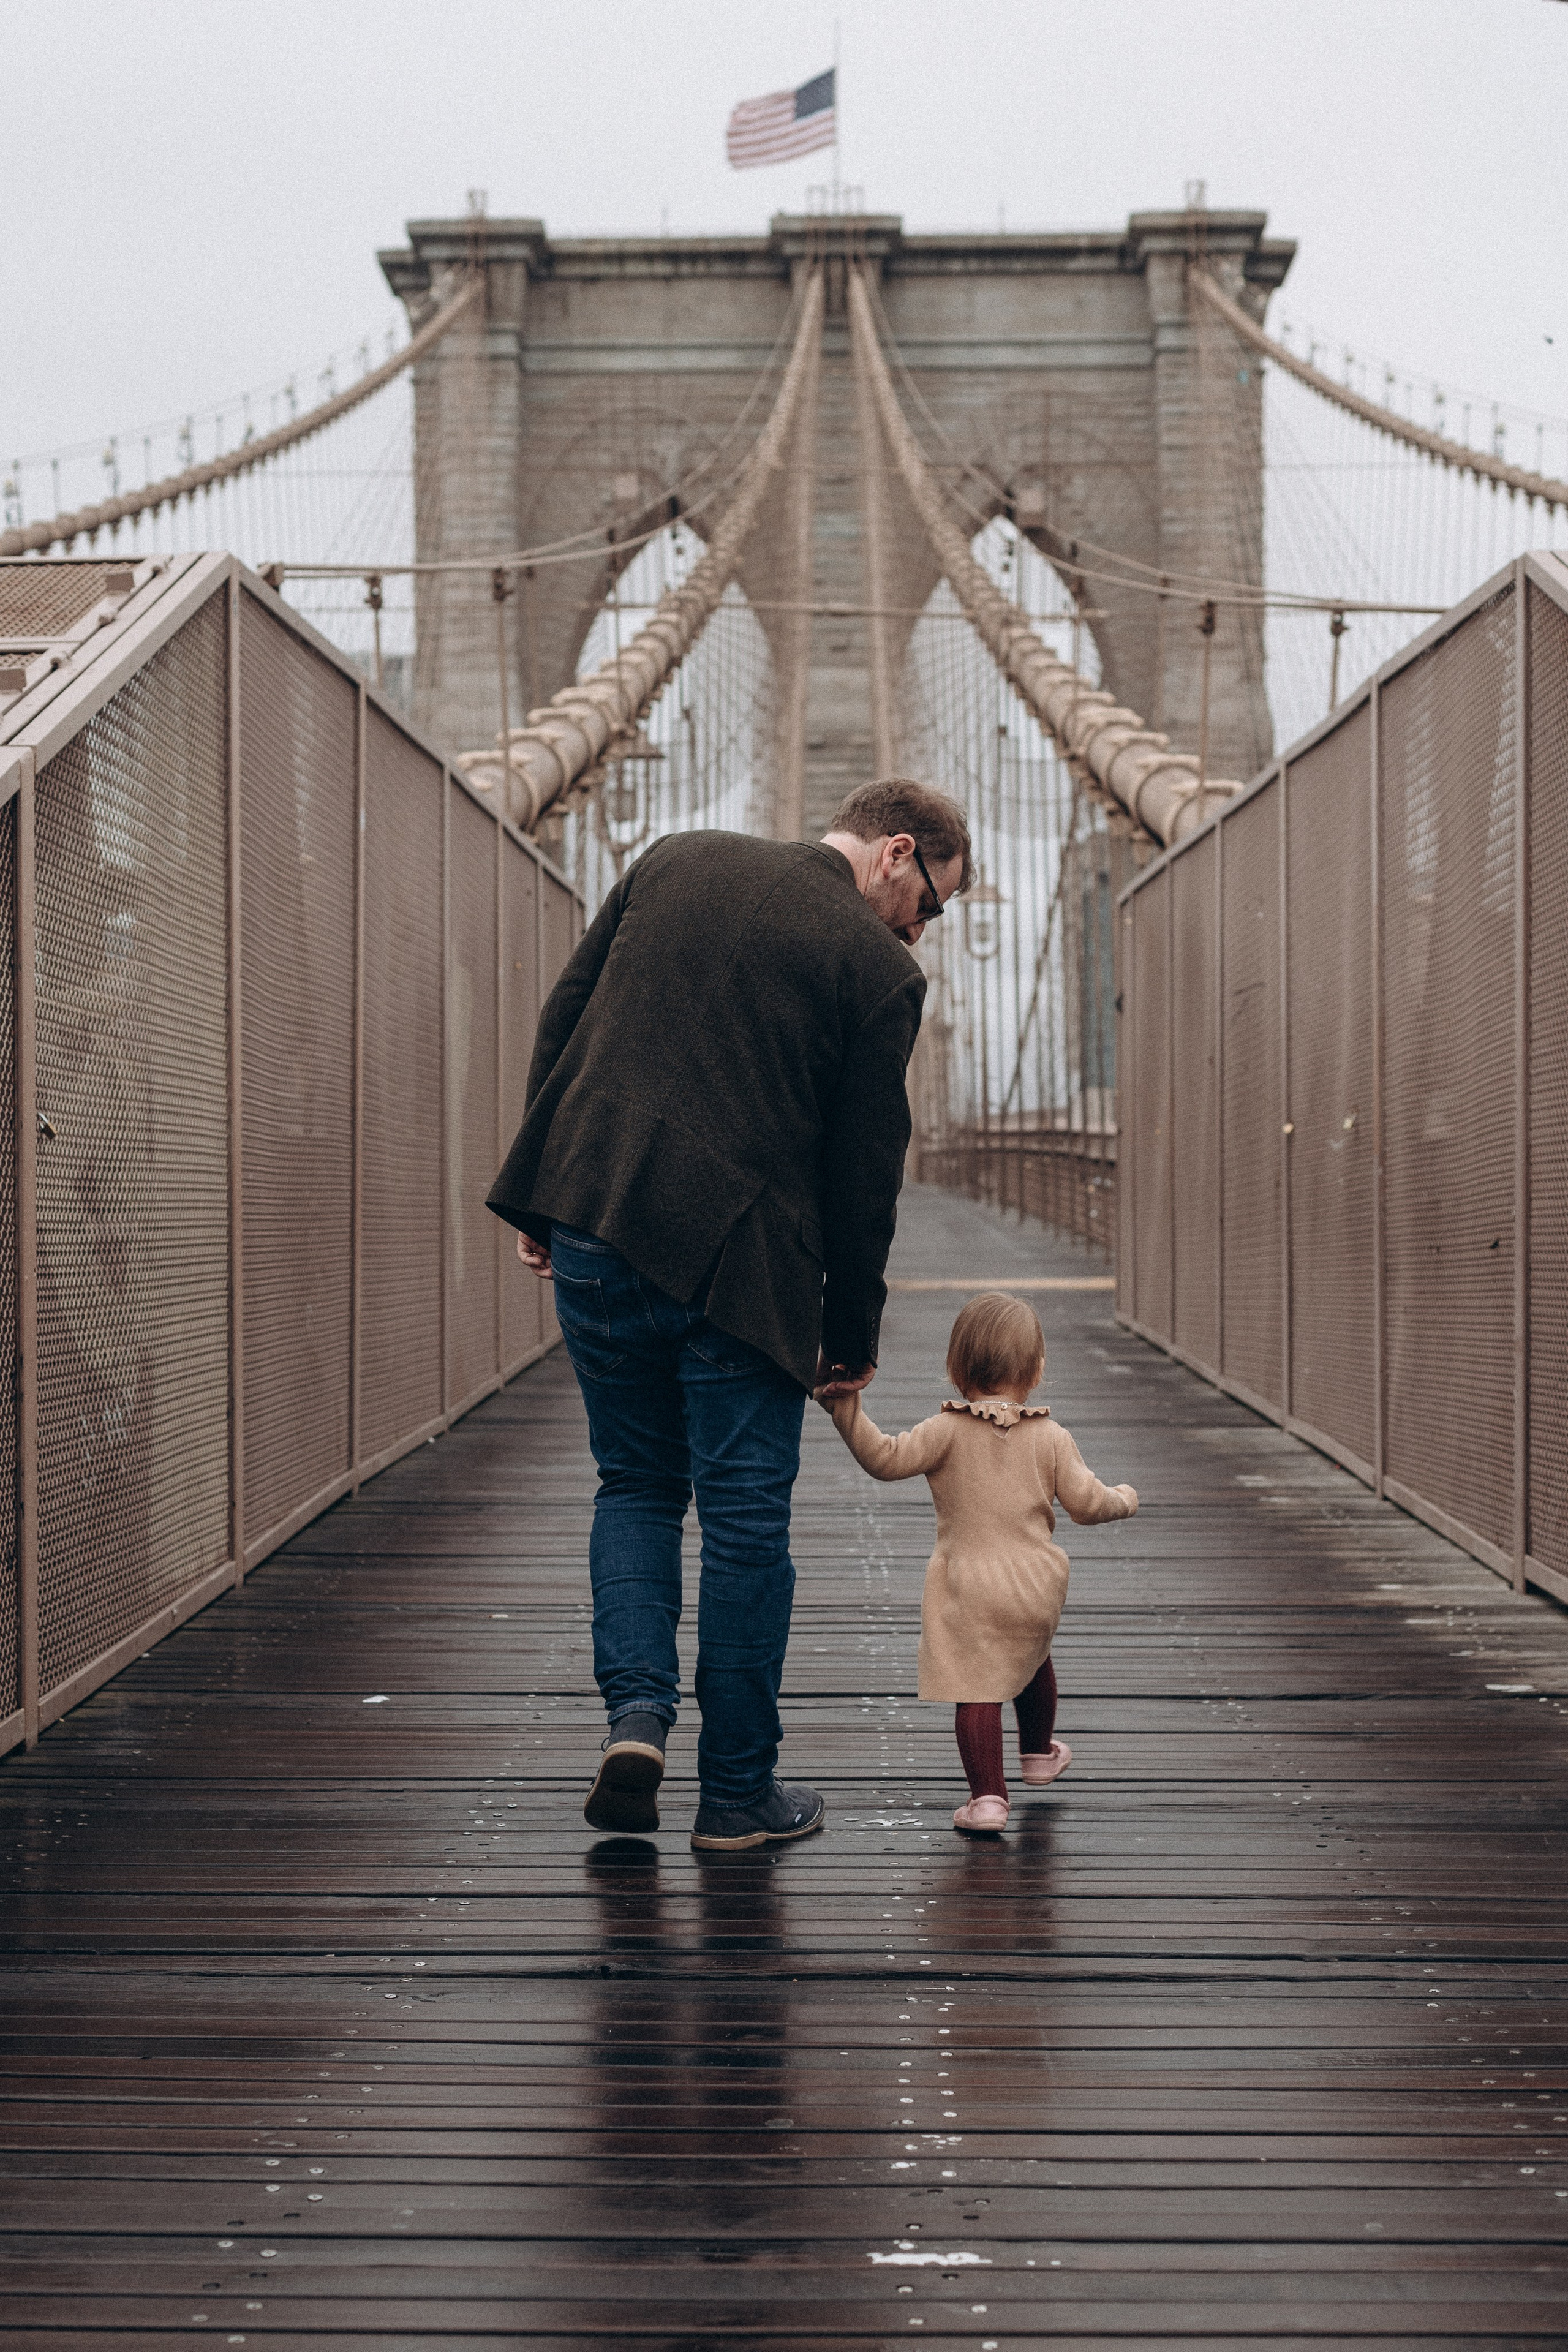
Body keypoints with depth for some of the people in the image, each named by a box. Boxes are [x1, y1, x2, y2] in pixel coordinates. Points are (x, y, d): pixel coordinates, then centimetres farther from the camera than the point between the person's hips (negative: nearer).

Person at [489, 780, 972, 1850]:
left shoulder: (675, 861, 10)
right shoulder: (879, 969, -5)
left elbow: (563, 1019, 10)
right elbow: (865, 1171, -3)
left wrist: (545, 1198, 15)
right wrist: (853, 1335, 8)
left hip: (593, 1229, 4)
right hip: (735, 1260, -4)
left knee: (637, 1483, 20)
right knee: (746, 1522, 7)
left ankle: (637, 1710, 3)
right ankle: (738, 1791, 14)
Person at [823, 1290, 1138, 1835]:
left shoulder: (947, 1430, -7)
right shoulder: (1051, 1437, 0)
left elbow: (887, 1458, -15)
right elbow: (1086, 1503, 1)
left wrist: (846, 1410, -14)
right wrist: (1122, 1500, 21)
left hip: (969, 1587, -4)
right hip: (1036, 1584, 4)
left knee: (976, 1688, -5)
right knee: (1033, 1659, 30)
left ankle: (988, 1796, -14)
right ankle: (1038, 1753, 50)